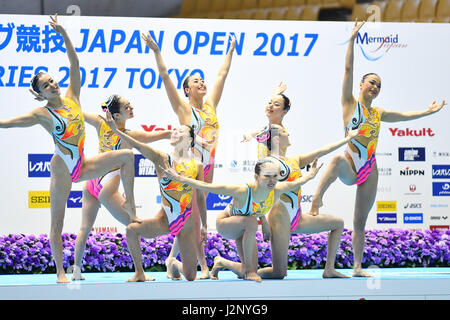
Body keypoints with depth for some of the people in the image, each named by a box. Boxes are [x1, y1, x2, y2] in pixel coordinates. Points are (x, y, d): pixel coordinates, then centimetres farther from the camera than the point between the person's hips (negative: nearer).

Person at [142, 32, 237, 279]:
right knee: (194, 216, -6)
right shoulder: (183, 108, -2)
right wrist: (156, 51, -12)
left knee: (196, 214, 7)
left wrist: (231, 50, 23)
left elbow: (222, 74, 18)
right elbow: (165, 76, -8)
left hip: (207, 166, 6)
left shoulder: (211, 104, 12)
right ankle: (203, 265, -4)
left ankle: (172, 260, 15)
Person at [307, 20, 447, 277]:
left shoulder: (378, 113, 16)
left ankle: (358, 267, 11)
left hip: (369, 171, 5)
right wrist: (352, 39, -9)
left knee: (360, 221, 7)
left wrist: (428, 112, 34)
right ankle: (317, 200, -51)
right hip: (350, 166, -5)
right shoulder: (350, 103, 2)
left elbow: (404, 115, 31)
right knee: (337, 160, -43)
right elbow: (348, 70, -5)